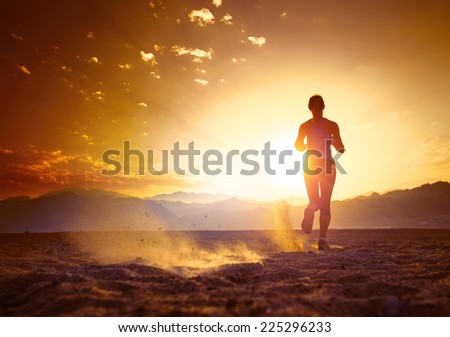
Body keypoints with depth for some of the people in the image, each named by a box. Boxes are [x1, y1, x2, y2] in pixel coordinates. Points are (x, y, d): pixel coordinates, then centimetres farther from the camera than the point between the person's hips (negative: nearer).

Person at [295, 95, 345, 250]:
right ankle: (322, 238, -7)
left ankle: (310, 210, -28)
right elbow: (340, 148, -6)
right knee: (325, 204, 6)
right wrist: (338, 146, 17)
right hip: (327, 165, -1)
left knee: (314, 201, 11)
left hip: (310, 166, 1)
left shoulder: (305, 126, 4)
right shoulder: (332, 125, 0)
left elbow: (298, 146, -4)